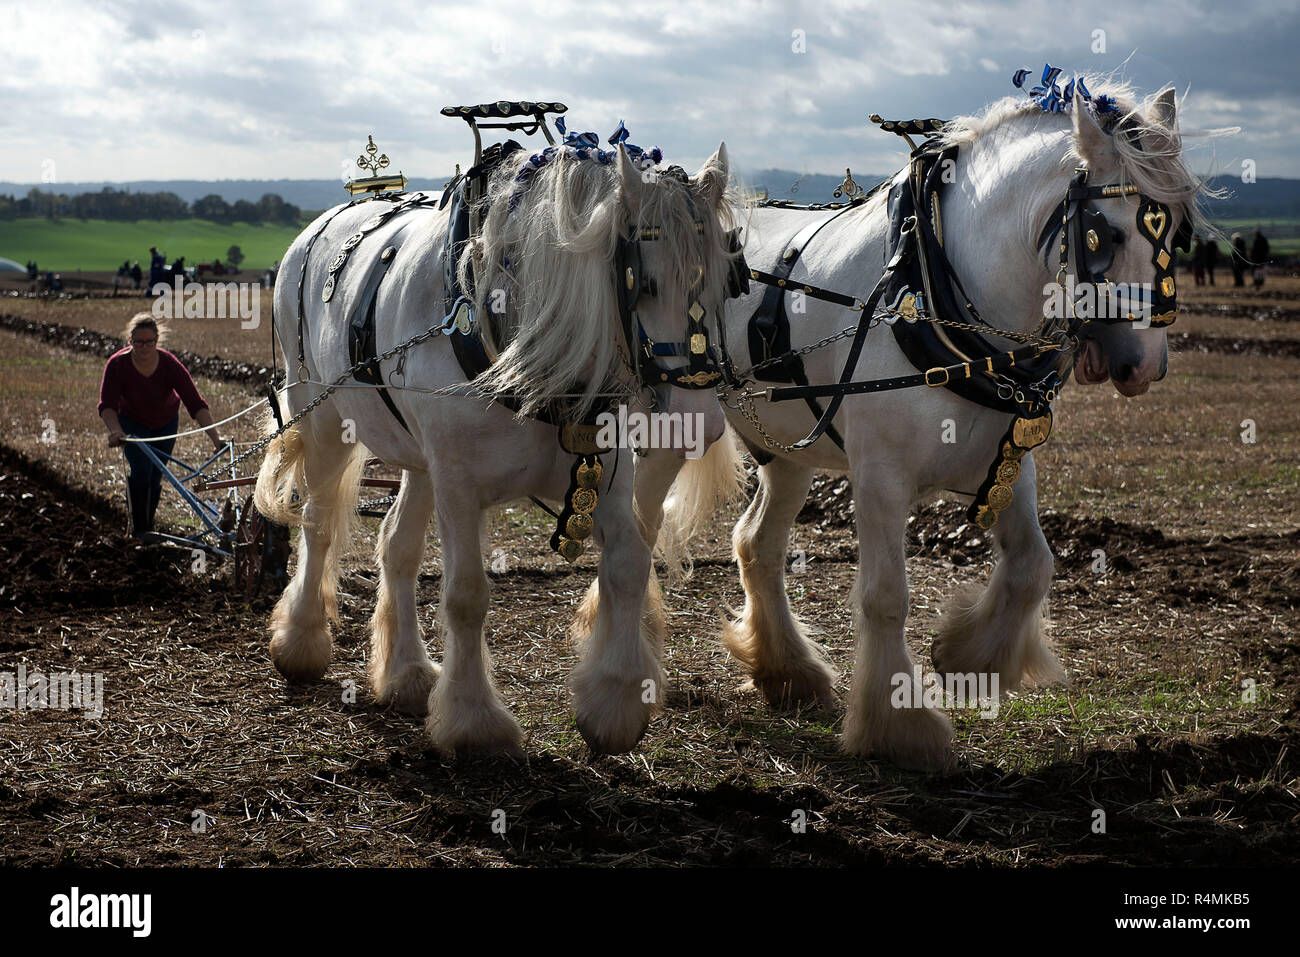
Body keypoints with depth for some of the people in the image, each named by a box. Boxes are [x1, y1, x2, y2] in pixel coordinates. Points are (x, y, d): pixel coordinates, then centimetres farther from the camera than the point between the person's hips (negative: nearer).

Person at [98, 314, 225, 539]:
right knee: (141, 470, -20)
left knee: (155, 476, 6)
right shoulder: (118, 364, -31)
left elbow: (196, 404, -35)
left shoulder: (170, 364, -31)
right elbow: (107, 405, -37)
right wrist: (115, 431, -57)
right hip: (133, 423, -1)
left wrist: (216, 437, -44)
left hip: (165, 423, 1)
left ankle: (148, 525, 28)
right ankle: (139, 528, -7)